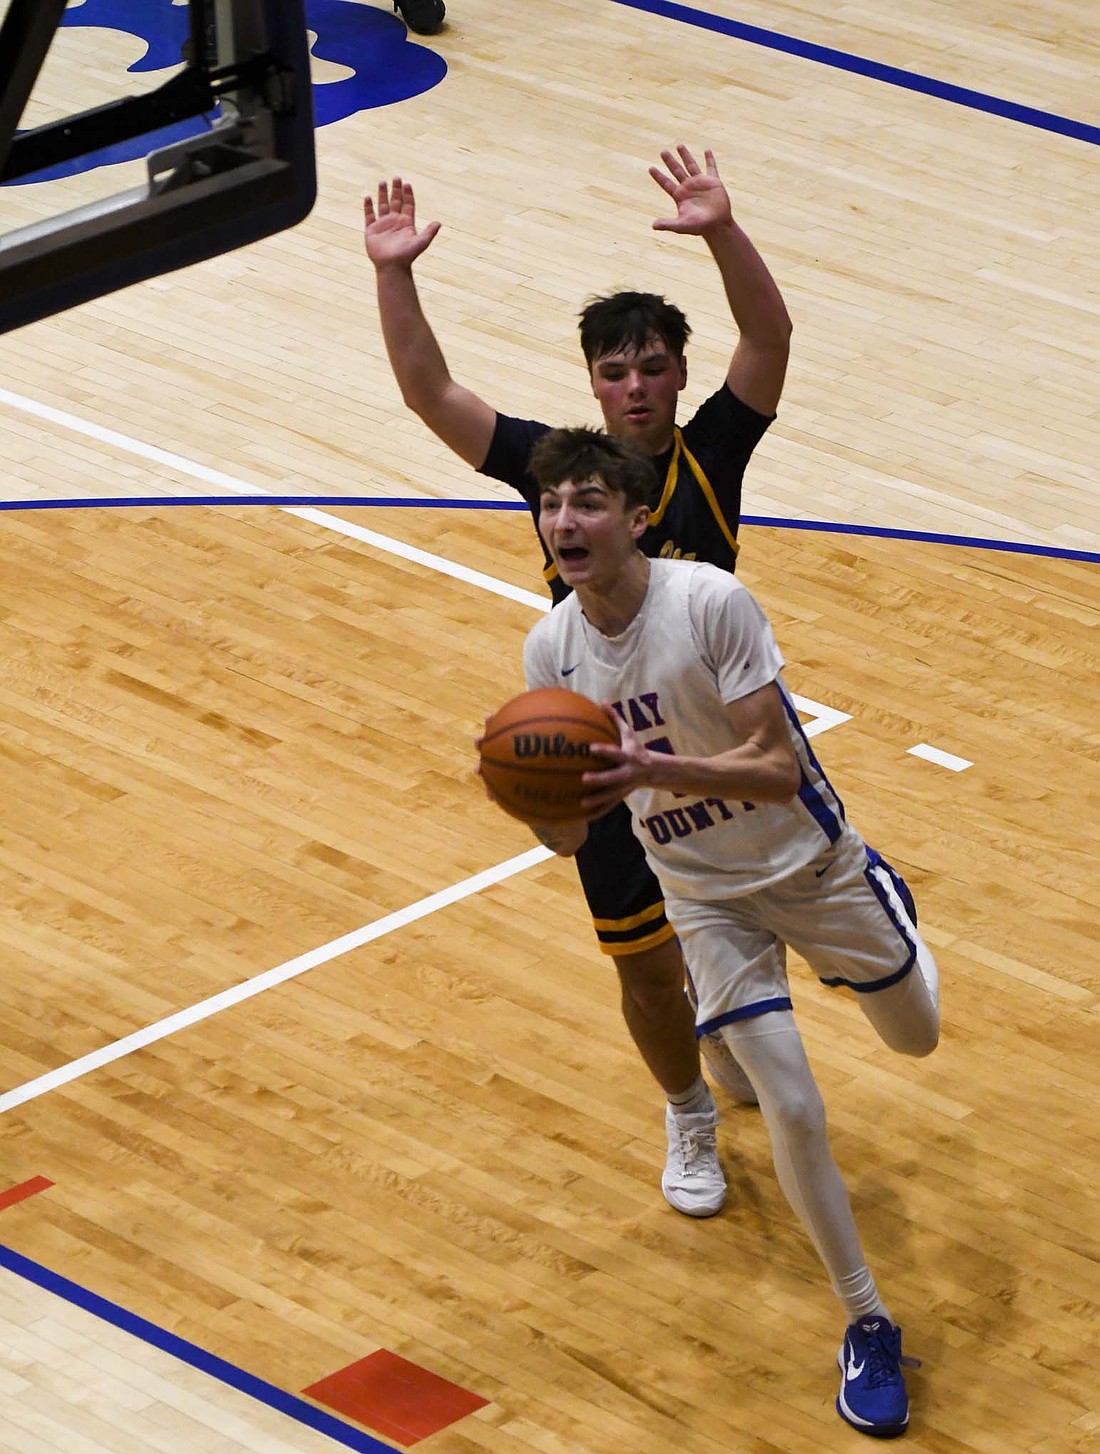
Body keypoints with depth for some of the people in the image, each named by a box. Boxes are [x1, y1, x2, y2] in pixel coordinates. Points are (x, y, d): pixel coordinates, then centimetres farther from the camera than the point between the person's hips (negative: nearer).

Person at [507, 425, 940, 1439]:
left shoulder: (712, 602, -28)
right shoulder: (551, 651, -15)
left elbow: (780, 770, -31)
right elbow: (571, 834, -9)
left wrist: (652, 769, -46)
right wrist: (552, 813, -34)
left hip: (808, 861, -2)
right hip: (704, 896, 2)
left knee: (917, 1037, 20)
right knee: (793, 1113, -8)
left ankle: (896, 937, 57)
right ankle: (868, 1327, 8)